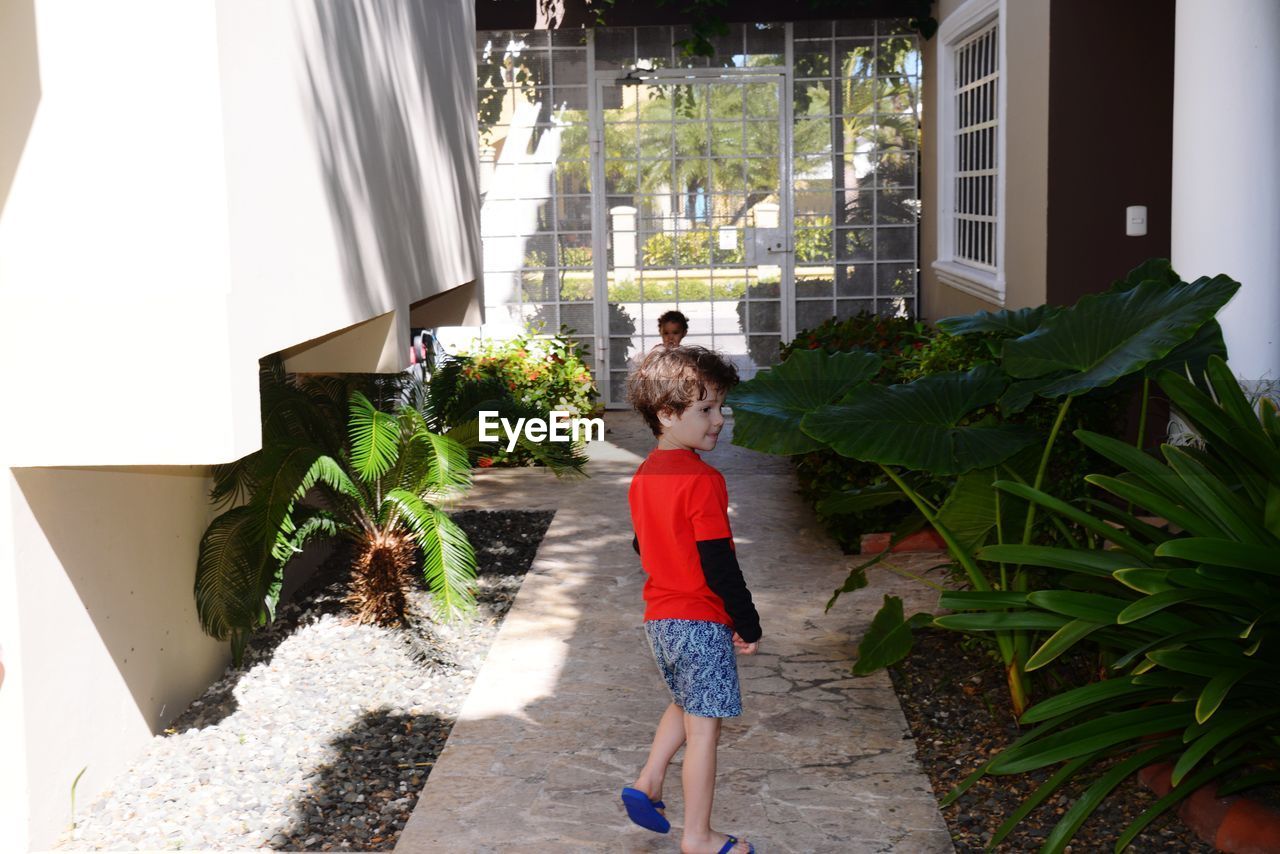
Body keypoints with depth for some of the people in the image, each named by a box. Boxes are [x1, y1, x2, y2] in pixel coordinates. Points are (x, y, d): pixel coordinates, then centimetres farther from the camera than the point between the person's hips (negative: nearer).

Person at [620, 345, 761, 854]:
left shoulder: (643, 476, 6)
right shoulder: (703, 481, -20)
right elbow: (719, 564, -20)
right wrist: (748, 624, -11)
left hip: (658, 617, 8)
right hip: (701, 621, -8)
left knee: (685, 704, 28)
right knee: (703, 725, 2)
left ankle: (647, 783, 23)